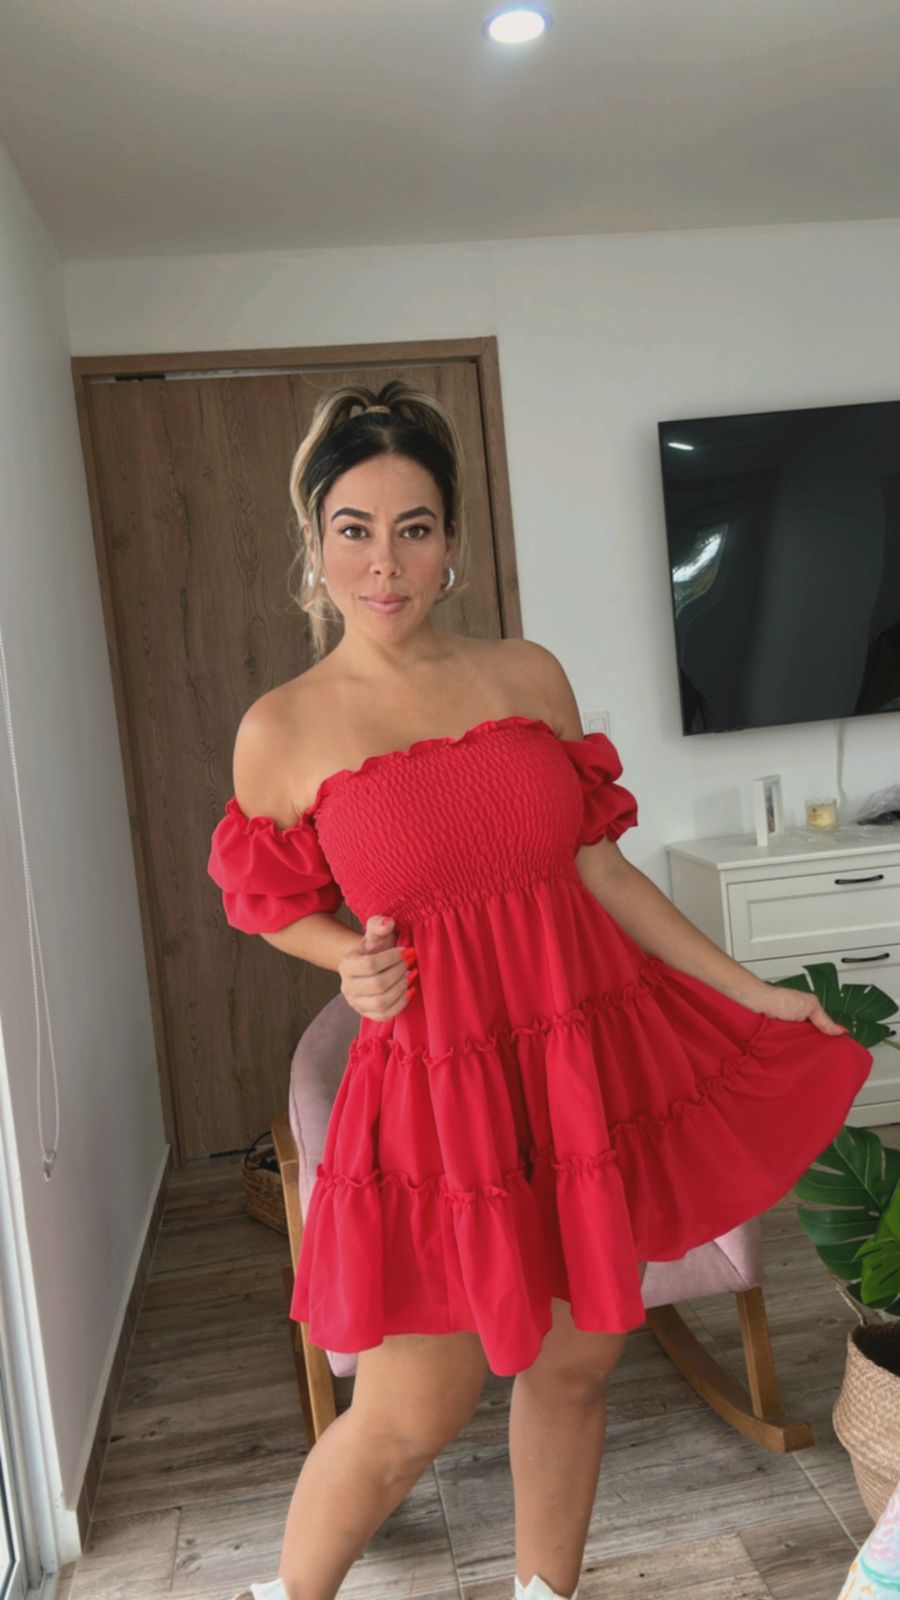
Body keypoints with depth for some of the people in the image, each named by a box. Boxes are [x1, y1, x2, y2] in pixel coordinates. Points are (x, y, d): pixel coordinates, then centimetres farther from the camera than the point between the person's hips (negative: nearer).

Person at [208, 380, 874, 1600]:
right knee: (412, 1414, 6)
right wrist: (355, 960, -11)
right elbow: (282, 907, 9)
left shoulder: (529, 675, 2)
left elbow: (597, 868, 6)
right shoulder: (283, 732, -5)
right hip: (440, 1085, -3)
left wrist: (755, 992, 7)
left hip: (592, 1059, 4)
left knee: (576, 1364, 17)